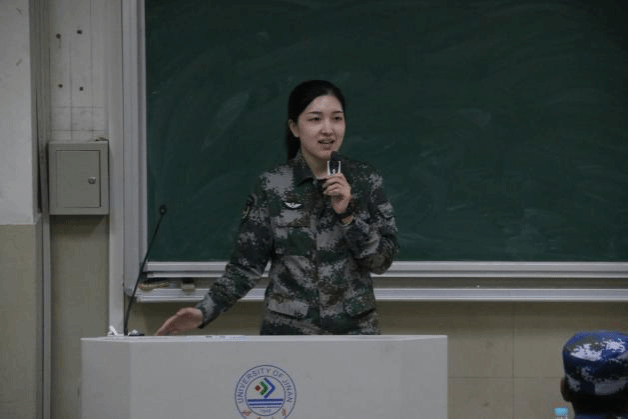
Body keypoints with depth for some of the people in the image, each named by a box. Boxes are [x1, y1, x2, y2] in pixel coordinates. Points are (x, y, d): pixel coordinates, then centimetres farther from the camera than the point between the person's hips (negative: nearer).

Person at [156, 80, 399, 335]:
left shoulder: (366, 180, -1)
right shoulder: (272, 186, -4)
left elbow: (383, 261, -3)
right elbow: (246, 264, -4)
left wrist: (348, 213, -15)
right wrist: (205, 311, -16)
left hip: (355, 330, 1)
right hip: (286, 331, -1)